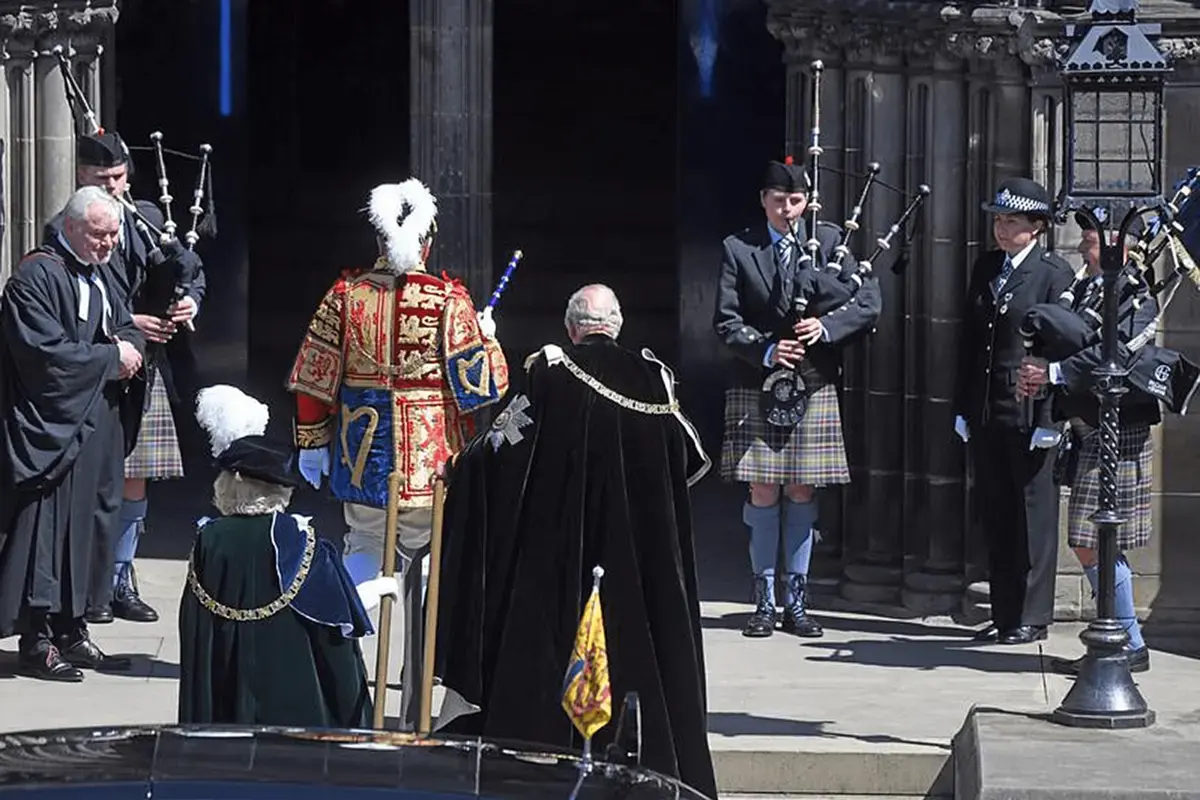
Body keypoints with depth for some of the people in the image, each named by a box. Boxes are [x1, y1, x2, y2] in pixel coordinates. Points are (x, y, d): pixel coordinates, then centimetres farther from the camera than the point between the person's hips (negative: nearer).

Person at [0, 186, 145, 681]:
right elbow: (46, 353, -22)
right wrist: (111, 357, -14)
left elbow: (127, 330, 21)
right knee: (47, 527, -8)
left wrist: (128, 347, -3)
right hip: (49, 427, -9)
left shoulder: (97, 277, 15)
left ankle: (71, 630, 17)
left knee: (86, 527, 10)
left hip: (94, 430, 9)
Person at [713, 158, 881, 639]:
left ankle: (796, 603, 11)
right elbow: (726, 321, -1)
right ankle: (764, 603, 8)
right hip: (758, 387, -1)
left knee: (802, 492, 4)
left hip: (814, 387, 1)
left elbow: (868, 304, 1)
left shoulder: (830, 242, 5)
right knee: (763, 493, 0)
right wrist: (765, 351, -16)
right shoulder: (739, 250, 3)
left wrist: (826, 326, -15)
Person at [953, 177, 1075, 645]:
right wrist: (963, 408, 10)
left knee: (1033, 514, 0)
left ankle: (1033, 616, 5)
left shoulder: (1055, 274, -6)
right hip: (985, 410, 6)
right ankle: (1003, 614, 15)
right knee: (995, 513, 9)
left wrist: (1048, 419, -14)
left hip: (1029, 412, -6)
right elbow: (969, 340, 15)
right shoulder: (985, 269, 13)